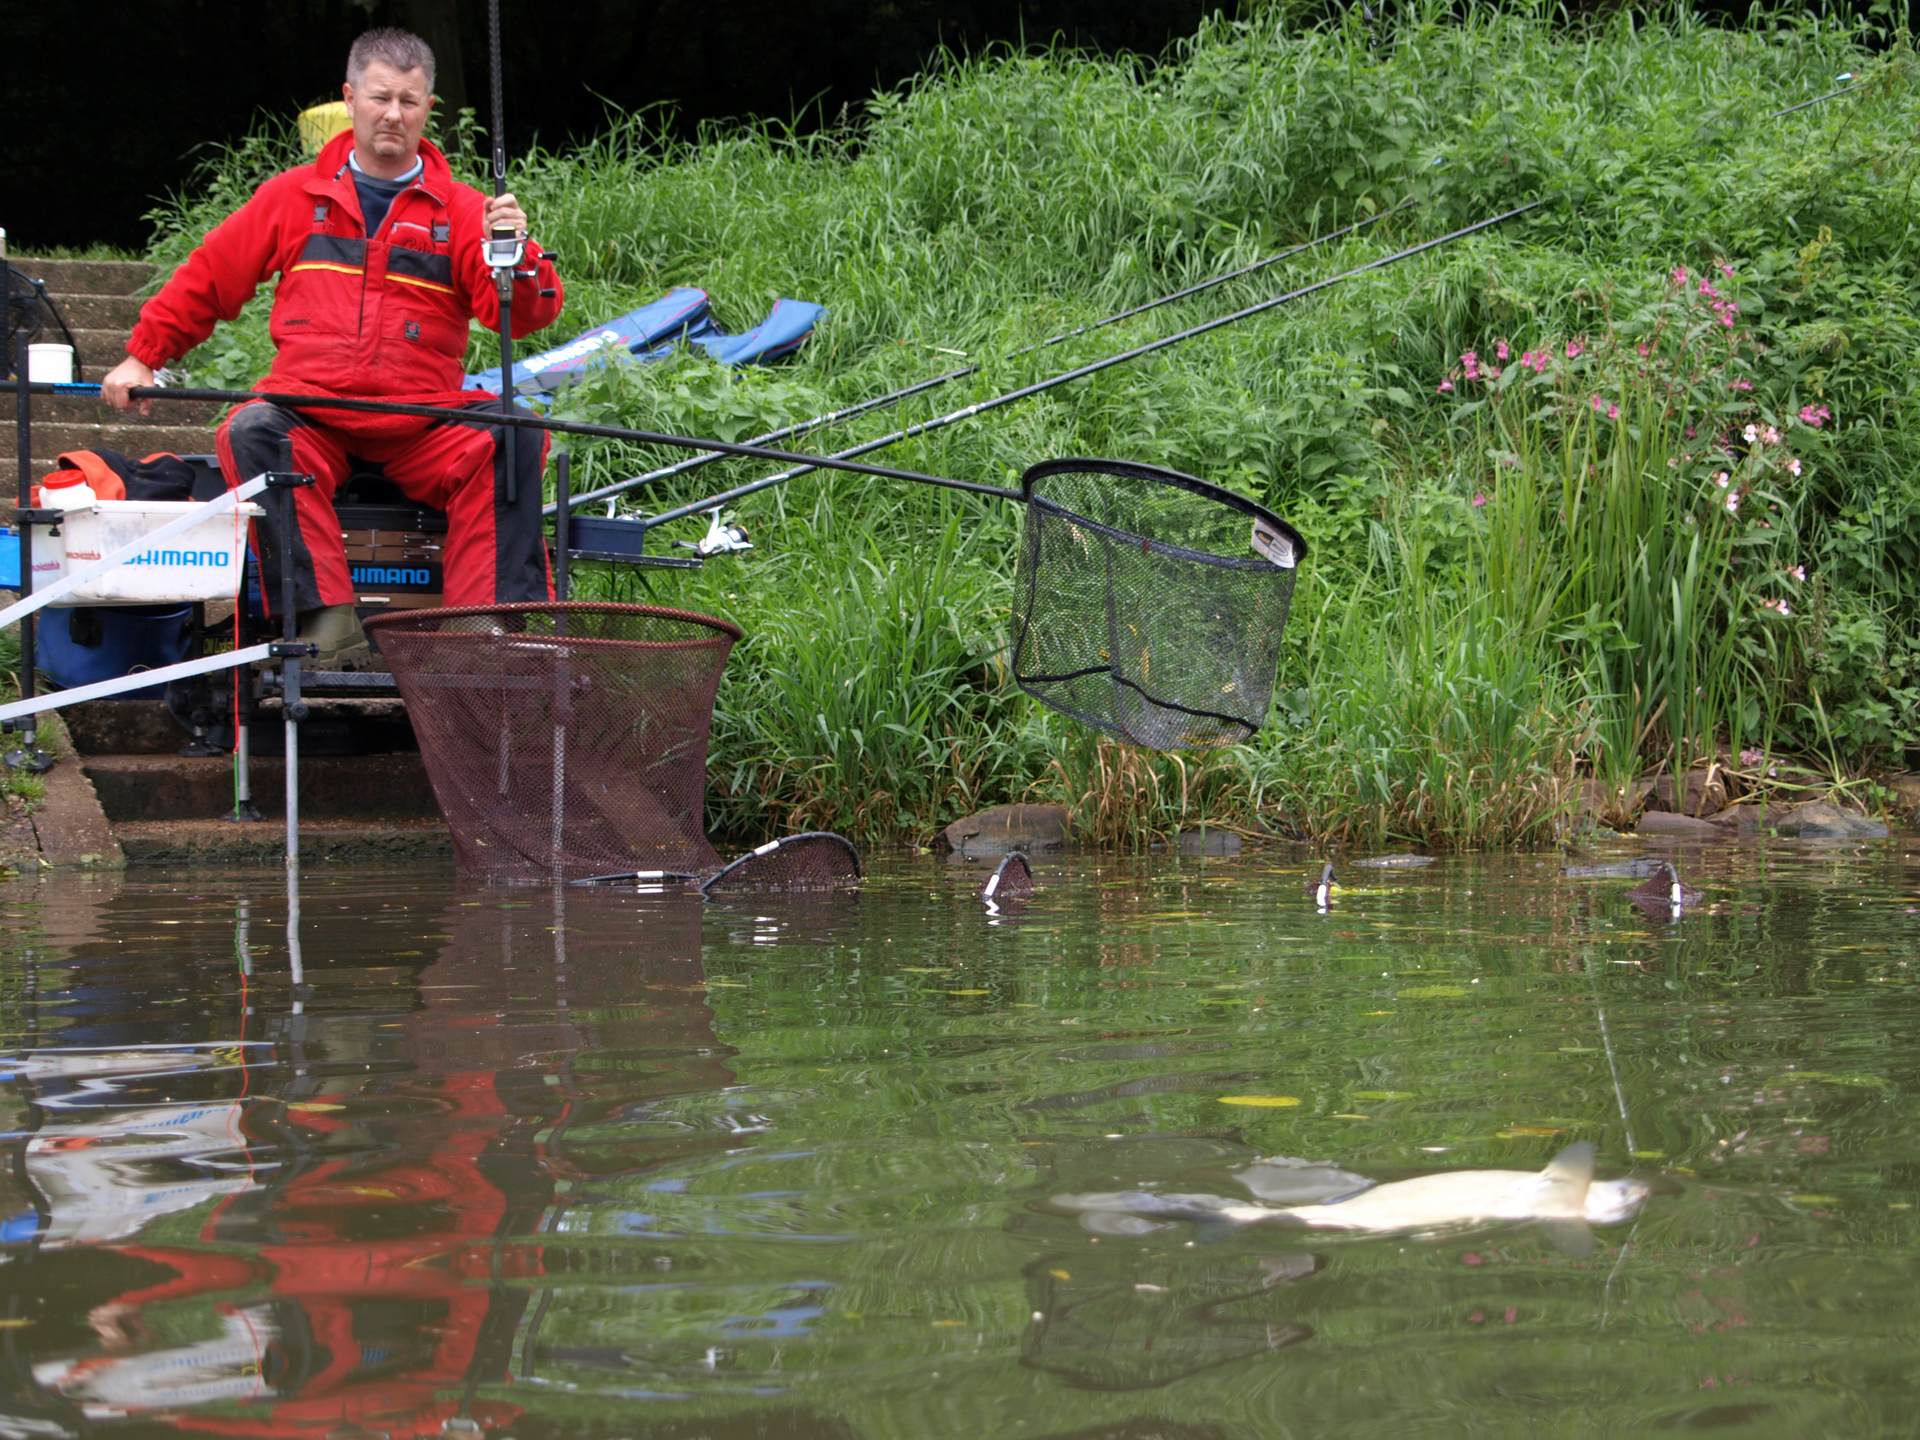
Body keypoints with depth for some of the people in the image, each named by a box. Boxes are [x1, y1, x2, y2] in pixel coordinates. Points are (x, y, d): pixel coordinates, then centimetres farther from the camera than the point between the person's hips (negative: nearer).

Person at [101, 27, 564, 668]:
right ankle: (326, 622, -38)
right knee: (251, 433, -32)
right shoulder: (294, 196, 15)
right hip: (311, 416, 0)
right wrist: (143, 355, 15)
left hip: (421, 428, 0)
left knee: (515, 439, -27)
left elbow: (524, 315, -2)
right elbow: (208, 278, 21)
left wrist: (515, 255, -22)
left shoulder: (461, 211, 10)